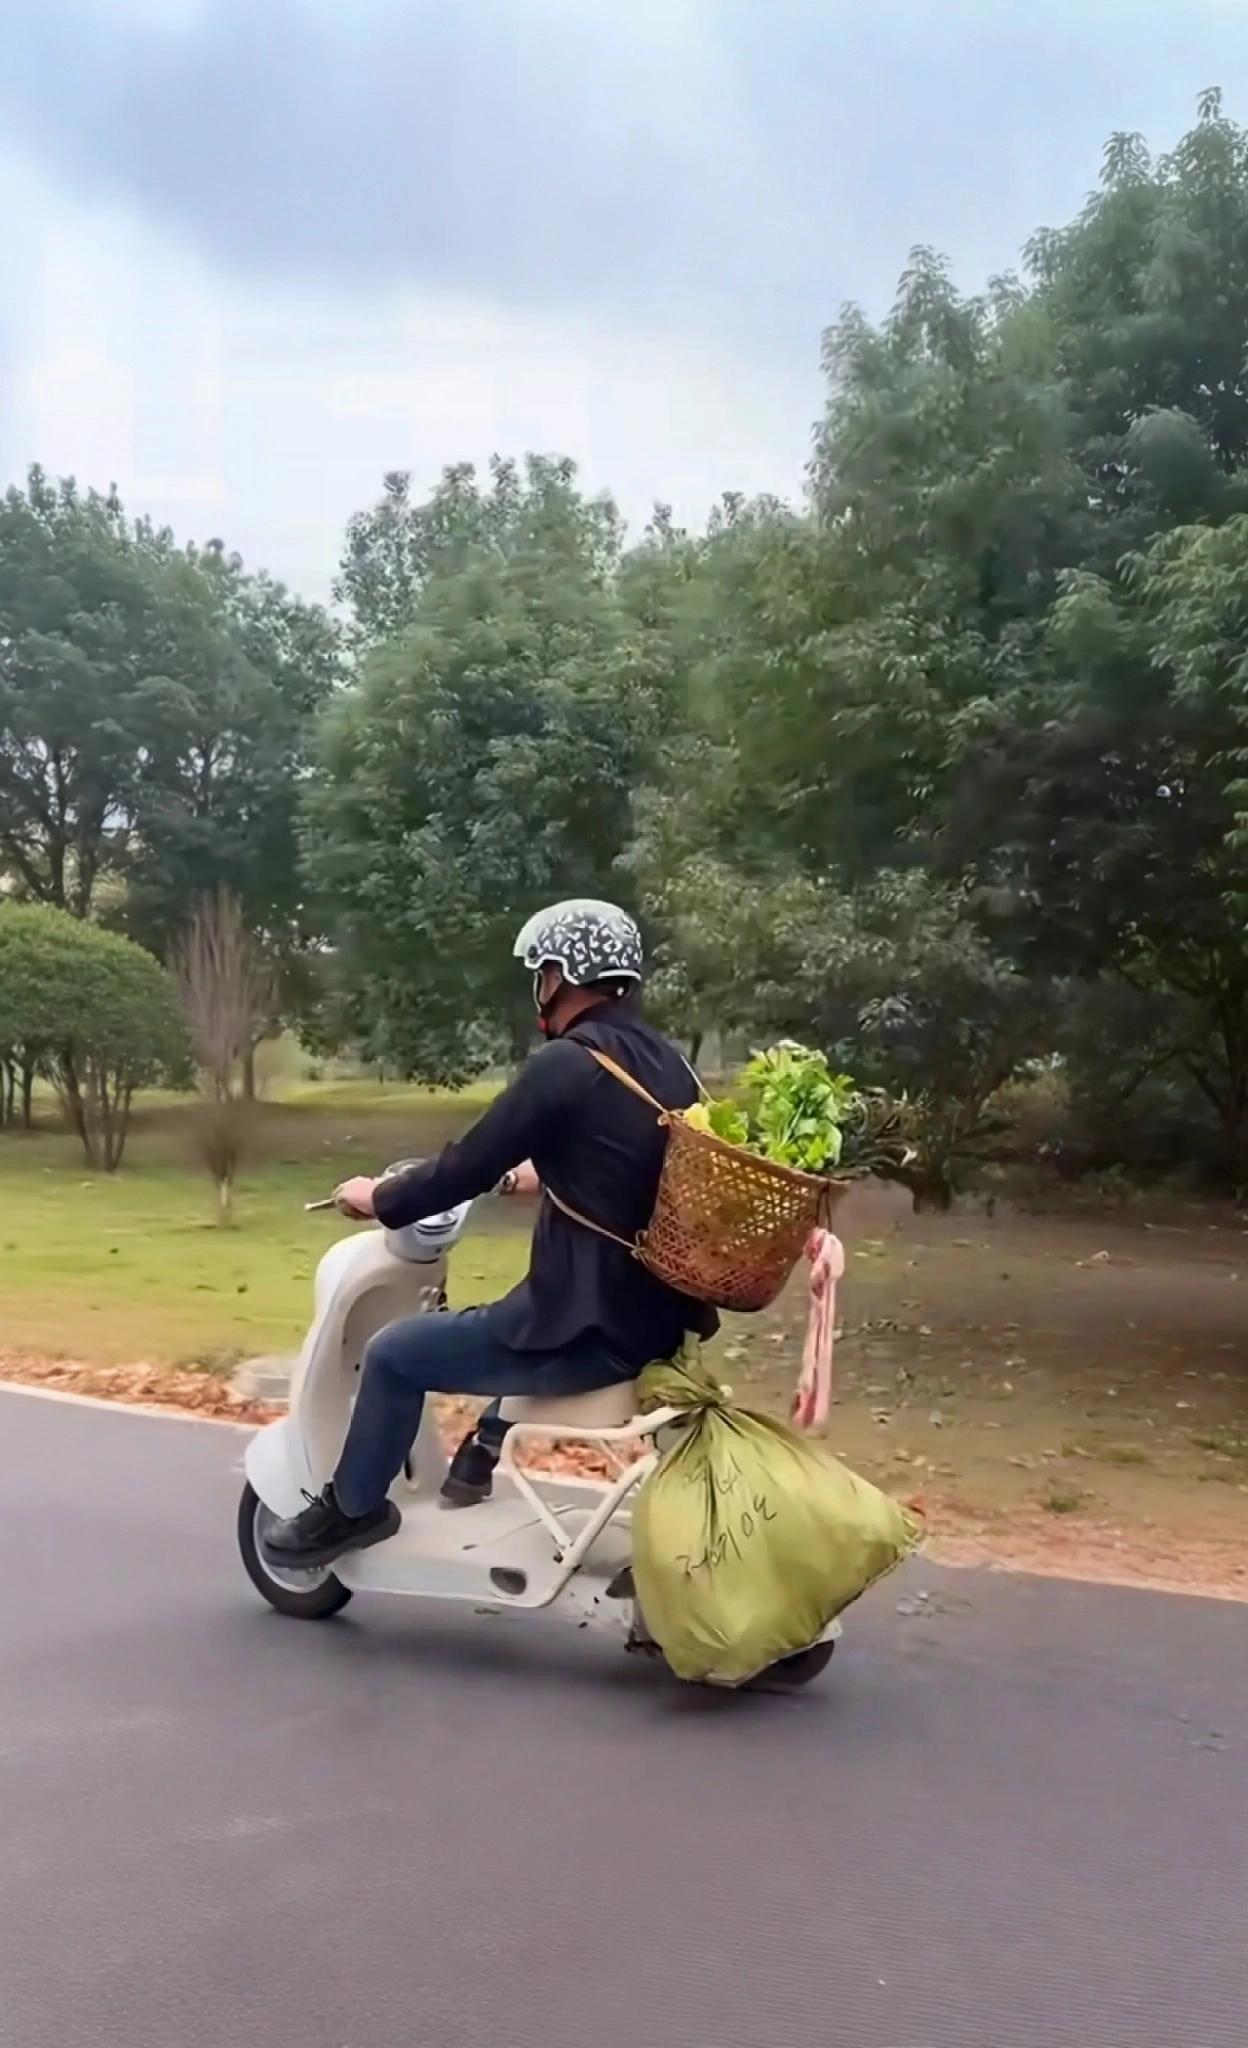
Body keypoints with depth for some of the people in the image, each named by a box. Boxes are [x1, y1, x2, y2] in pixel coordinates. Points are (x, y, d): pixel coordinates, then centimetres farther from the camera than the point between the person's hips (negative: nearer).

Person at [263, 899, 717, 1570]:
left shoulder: (566, 1064, -17)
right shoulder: (667, 1063, 8)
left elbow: (468, 1168, -13)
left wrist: (377, 1198, 5)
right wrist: (531, 1172, 37)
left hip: (592, 1332, -8)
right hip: (657, 1314, 9)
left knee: (394, 1355, 7)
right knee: (524, 1308, 37)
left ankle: (351, 1508, 25)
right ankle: (483, 1456, 43)